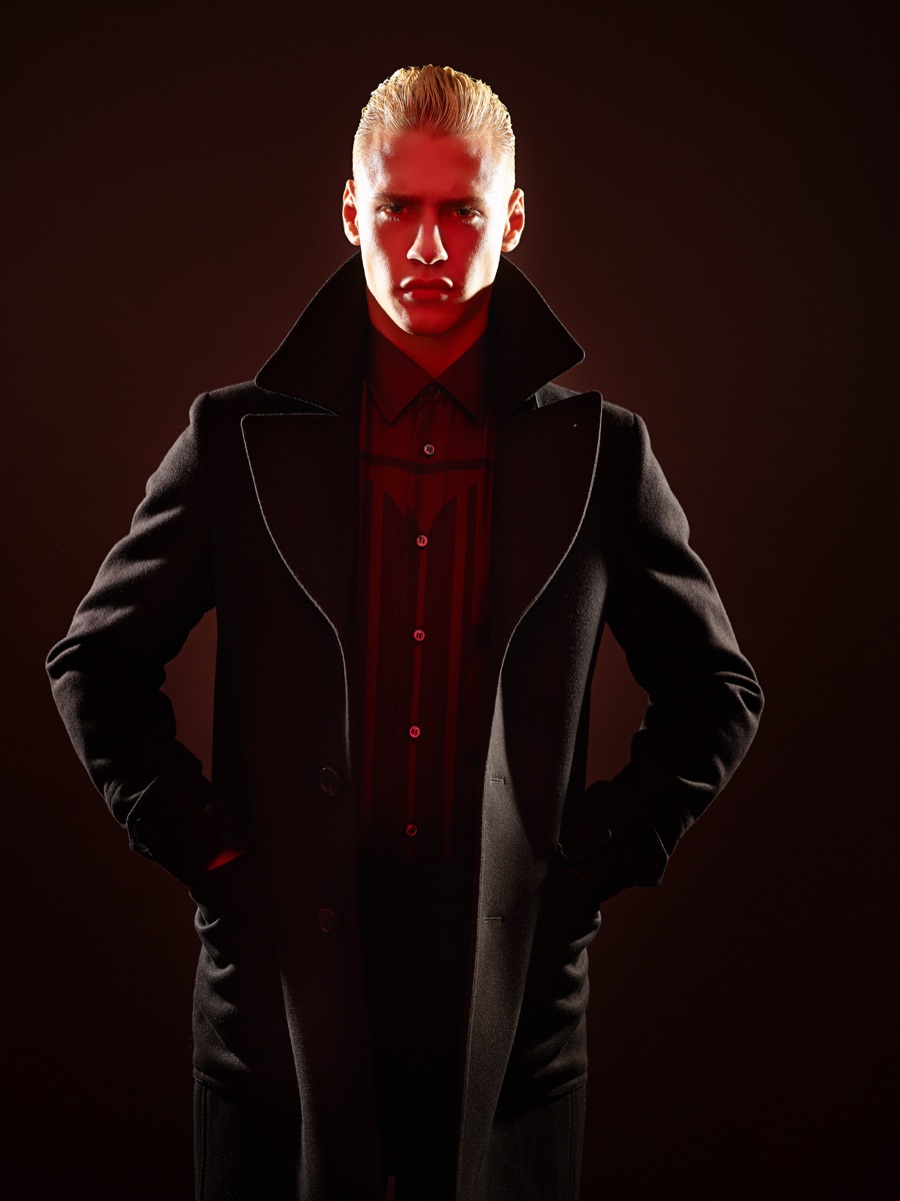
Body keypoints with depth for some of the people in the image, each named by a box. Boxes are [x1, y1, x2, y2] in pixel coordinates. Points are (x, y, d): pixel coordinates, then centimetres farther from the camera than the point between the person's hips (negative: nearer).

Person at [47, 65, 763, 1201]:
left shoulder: (602, 452, 2)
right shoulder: (239, 437, 0)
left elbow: (718, 687, 10)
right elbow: (94, 659, 8)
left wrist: (606, 853, 0)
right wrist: (199, 845, -1)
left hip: (510, 985, 1)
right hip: (285, 975, 0)